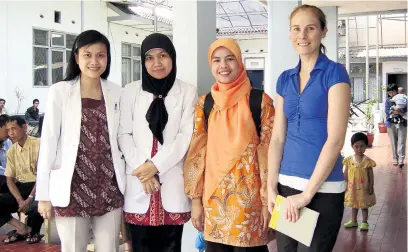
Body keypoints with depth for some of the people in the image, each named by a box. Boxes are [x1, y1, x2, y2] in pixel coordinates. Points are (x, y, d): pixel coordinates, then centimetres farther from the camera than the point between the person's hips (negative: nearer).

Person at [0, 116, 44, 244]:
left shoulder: (38, 145, -10)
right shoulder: (11, 151, 8)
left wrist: (30, 198, -22)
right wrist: (20, 200, -12)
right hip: (20, 188, 5)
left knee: (35, 205, -36)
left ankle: (33, 232, -2)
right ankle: (23, 228, -6)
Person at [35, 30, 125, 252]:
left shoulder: (117, 92, 4)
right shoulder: (59, 91, -4)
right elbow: (48, 143, -3)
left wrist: (124, 183, 7)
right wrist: (43, 194, -4)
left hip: (109, 188, 3)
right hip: (73, 189, -2)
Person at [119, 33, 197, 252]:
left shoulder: (188, 92, 3)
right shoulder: (131, 91, 8)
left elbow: (186, 136, -3)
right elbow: (124, 135, 4)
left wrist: (156, 165, -11)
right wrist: (141, 168, -10)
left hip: (173, 182, -1)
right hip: (139, 182, 1)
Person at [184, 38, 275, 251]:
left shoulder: (260, 101, -3)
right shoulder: (204, 103, 6)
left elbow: (268, 153, -4)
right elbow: (197, 153, 6)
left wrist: (267, 201, -7)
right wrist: (195, 198, 3)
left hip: (248, 196, -3)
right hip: (213, 197, 3)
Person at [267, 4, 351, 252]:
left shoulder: (335, 73, -7)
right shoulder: (285, 79, 9)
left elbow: (335, 140, -14)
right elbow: (278, 137, 7)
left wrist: (307, 193, -15)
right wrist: (271, 186, -2)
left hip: (323, 188, -5)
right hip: (287, 184, 5)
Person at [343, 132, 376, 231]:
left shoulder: (367, 161, -12)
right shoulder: (348, 160, -7)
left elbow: (371, 175, -6)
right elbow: (345, 174, 1)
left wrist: (371, 187, -7)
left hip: (364, 188, -2)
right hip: (352, 188, 2)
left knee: (364, 206, 11)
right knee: (354, 205, 18)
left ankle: (364, 222, 24)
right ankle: (353, 221, 32)